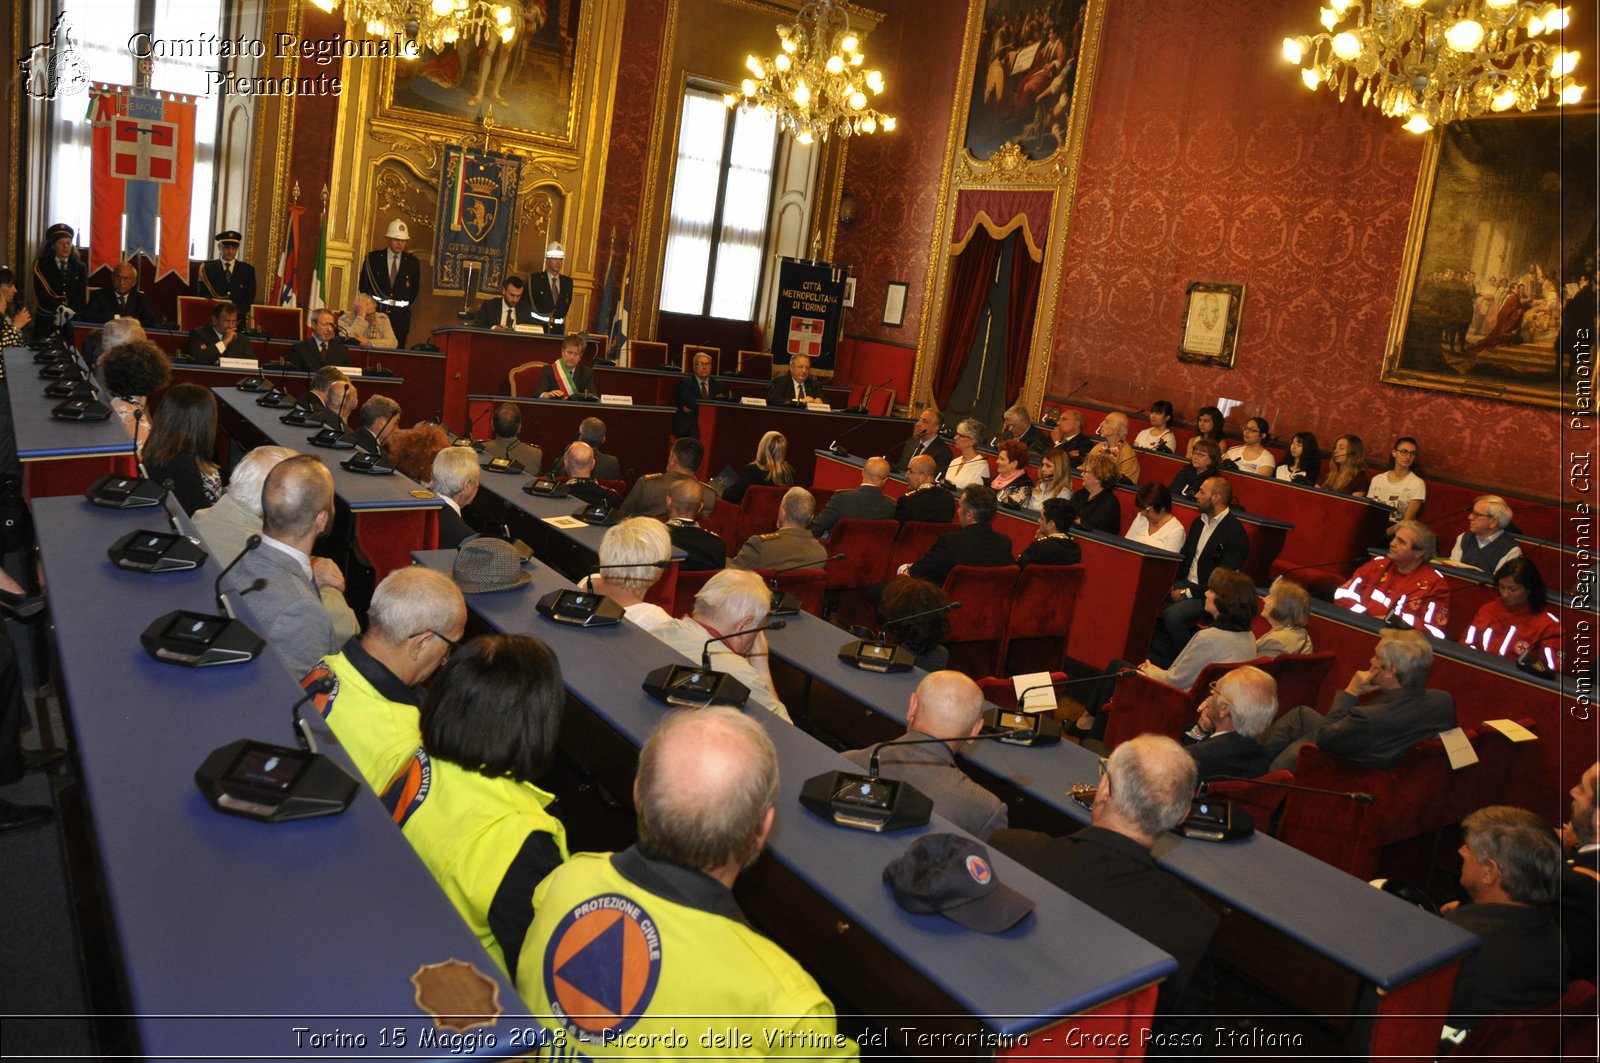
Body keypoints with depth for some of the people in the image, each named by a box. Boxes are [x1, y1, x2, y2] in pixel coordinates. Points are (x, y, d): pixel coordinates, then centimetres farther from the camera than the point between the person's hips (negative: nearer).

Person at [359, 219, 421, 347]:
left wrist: (404, 305, 6)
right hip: (375, 311, -1)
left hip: (400, 316, 1)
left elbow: (415, 289, 12)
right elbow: (363, 285, 9)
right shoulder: (373, 257, 5)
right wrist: (372, 303, 6)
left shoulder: (413, 262, 7)